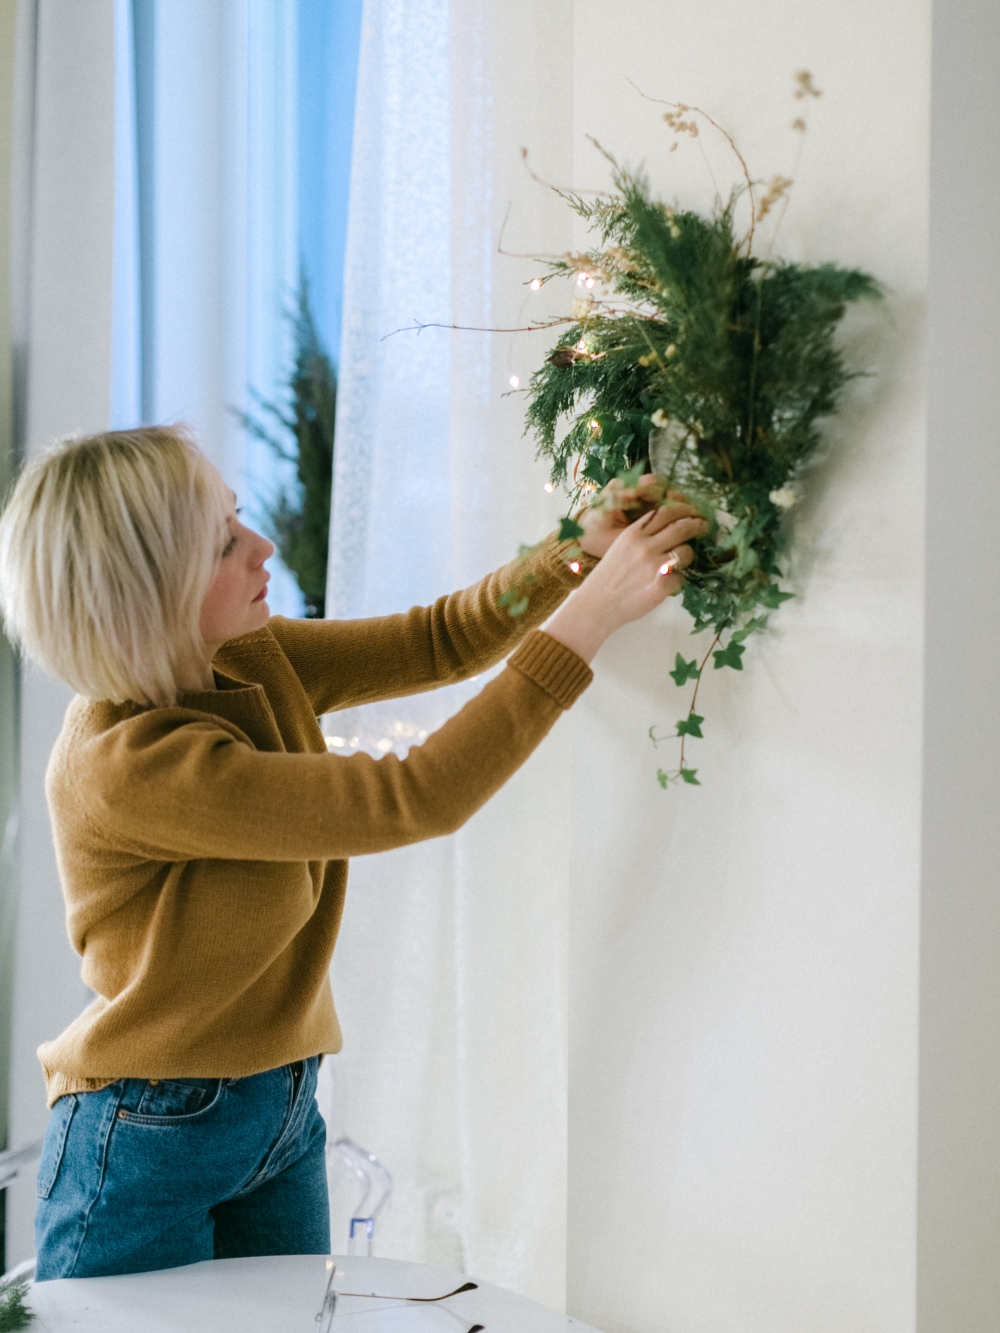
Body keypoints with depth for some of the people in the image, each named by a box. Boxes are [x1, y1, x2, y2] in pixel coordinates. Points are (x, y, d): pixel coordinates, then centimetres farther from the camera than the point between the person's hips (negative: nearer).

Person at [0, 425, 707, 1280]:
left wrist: (575, 555, -13)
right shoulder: (124, 763, -28)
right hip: (147, 1143, -8)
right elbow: (413, 799, -30)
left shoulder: (250, 662, -4)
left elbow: (436, 642, 5)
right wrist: (595, 611, -28)